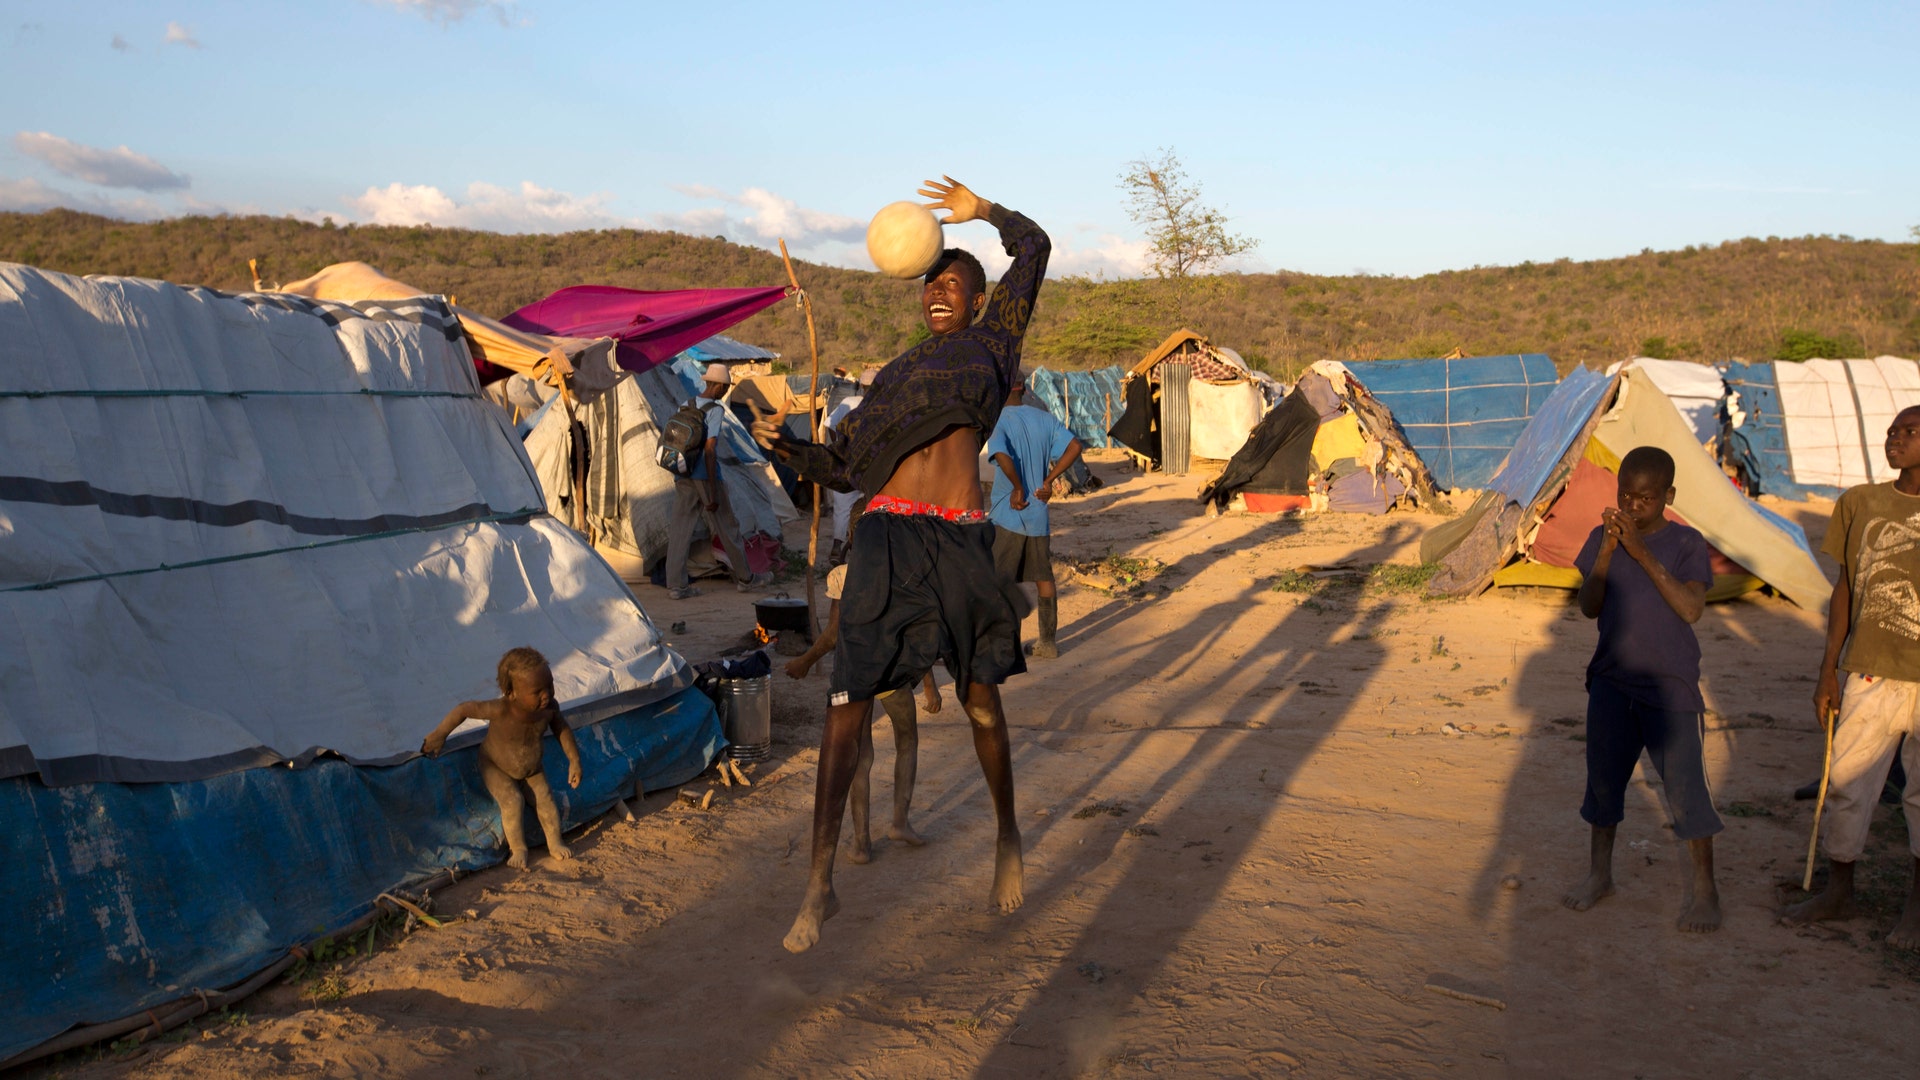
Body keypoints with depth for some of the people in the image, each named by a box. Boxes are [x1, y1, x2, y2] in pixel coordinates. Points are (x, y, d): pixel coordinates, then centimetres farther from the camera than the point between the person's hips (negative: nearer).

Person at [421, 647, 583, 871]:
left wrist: (574, 760, -8)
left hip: (533, 768, 4)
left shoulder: (549, 707, -28)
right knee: (512, 801, -19)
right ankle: (518, 849, 2)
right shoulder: (501, 710, -42)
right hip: (496, 766, -4)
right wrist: (438, 735, -19)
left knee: (545, 798, -4)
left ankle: (555, 844, 17)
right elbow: (464, 709, -29)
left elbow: (562, 730, -8)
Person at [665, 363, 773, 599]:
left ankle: (676, 585, 4)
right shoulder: (715, 410, -14)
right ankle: (745, 578, 20)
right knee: (727, 528, 7)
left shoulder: (685, 406, 8)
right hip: (705, 478, -6)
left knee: (680, 529, 6)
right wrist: (713, 493, -18)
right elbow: (709, 451, -19)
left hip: (683, 478, 6)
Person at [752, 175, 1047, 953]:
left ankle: (1008, 838, 34)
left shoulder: (992, 341, 14)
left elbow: (1032, 247, 12)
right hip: (887, 539, 2)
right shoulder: (895, 375, 22)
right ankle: (820, 882, 2)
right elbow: (841, 467, 20)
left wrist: (982, 210, 26)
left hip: (961, 541, -2)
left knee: (979, 700, 10)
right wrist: (784, 446, 4)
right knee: (845, 707, -5)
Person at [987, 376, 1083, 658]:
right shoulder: (1044, 418, 5)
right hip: (1039, 514, 5)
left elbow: (1002, 456, -29)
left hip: (1008, 515, -5)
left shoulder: (999, 421, -11)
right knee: (1044, 577, 14)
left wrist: (1018, 488, -15)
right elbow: (1074, 447, -3)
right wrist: (1048, 481, -1)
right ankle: (1048, 642, 21)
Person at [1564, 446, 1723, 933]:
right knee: (1604, 777, 11)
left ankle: (1704, 887, 16)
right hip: (1612, 681, 3)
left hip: (1670, 686, -3)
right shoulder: (1603, 538, 3)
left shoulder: (1686, 544, -6)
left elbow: (1691, 608, -19)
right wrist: (1606, 552, -15)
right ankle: (1600, 873, 27)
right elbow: (1589, 607, -3)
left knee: (1685, 784, 0)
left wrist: (1642, 554, -24)